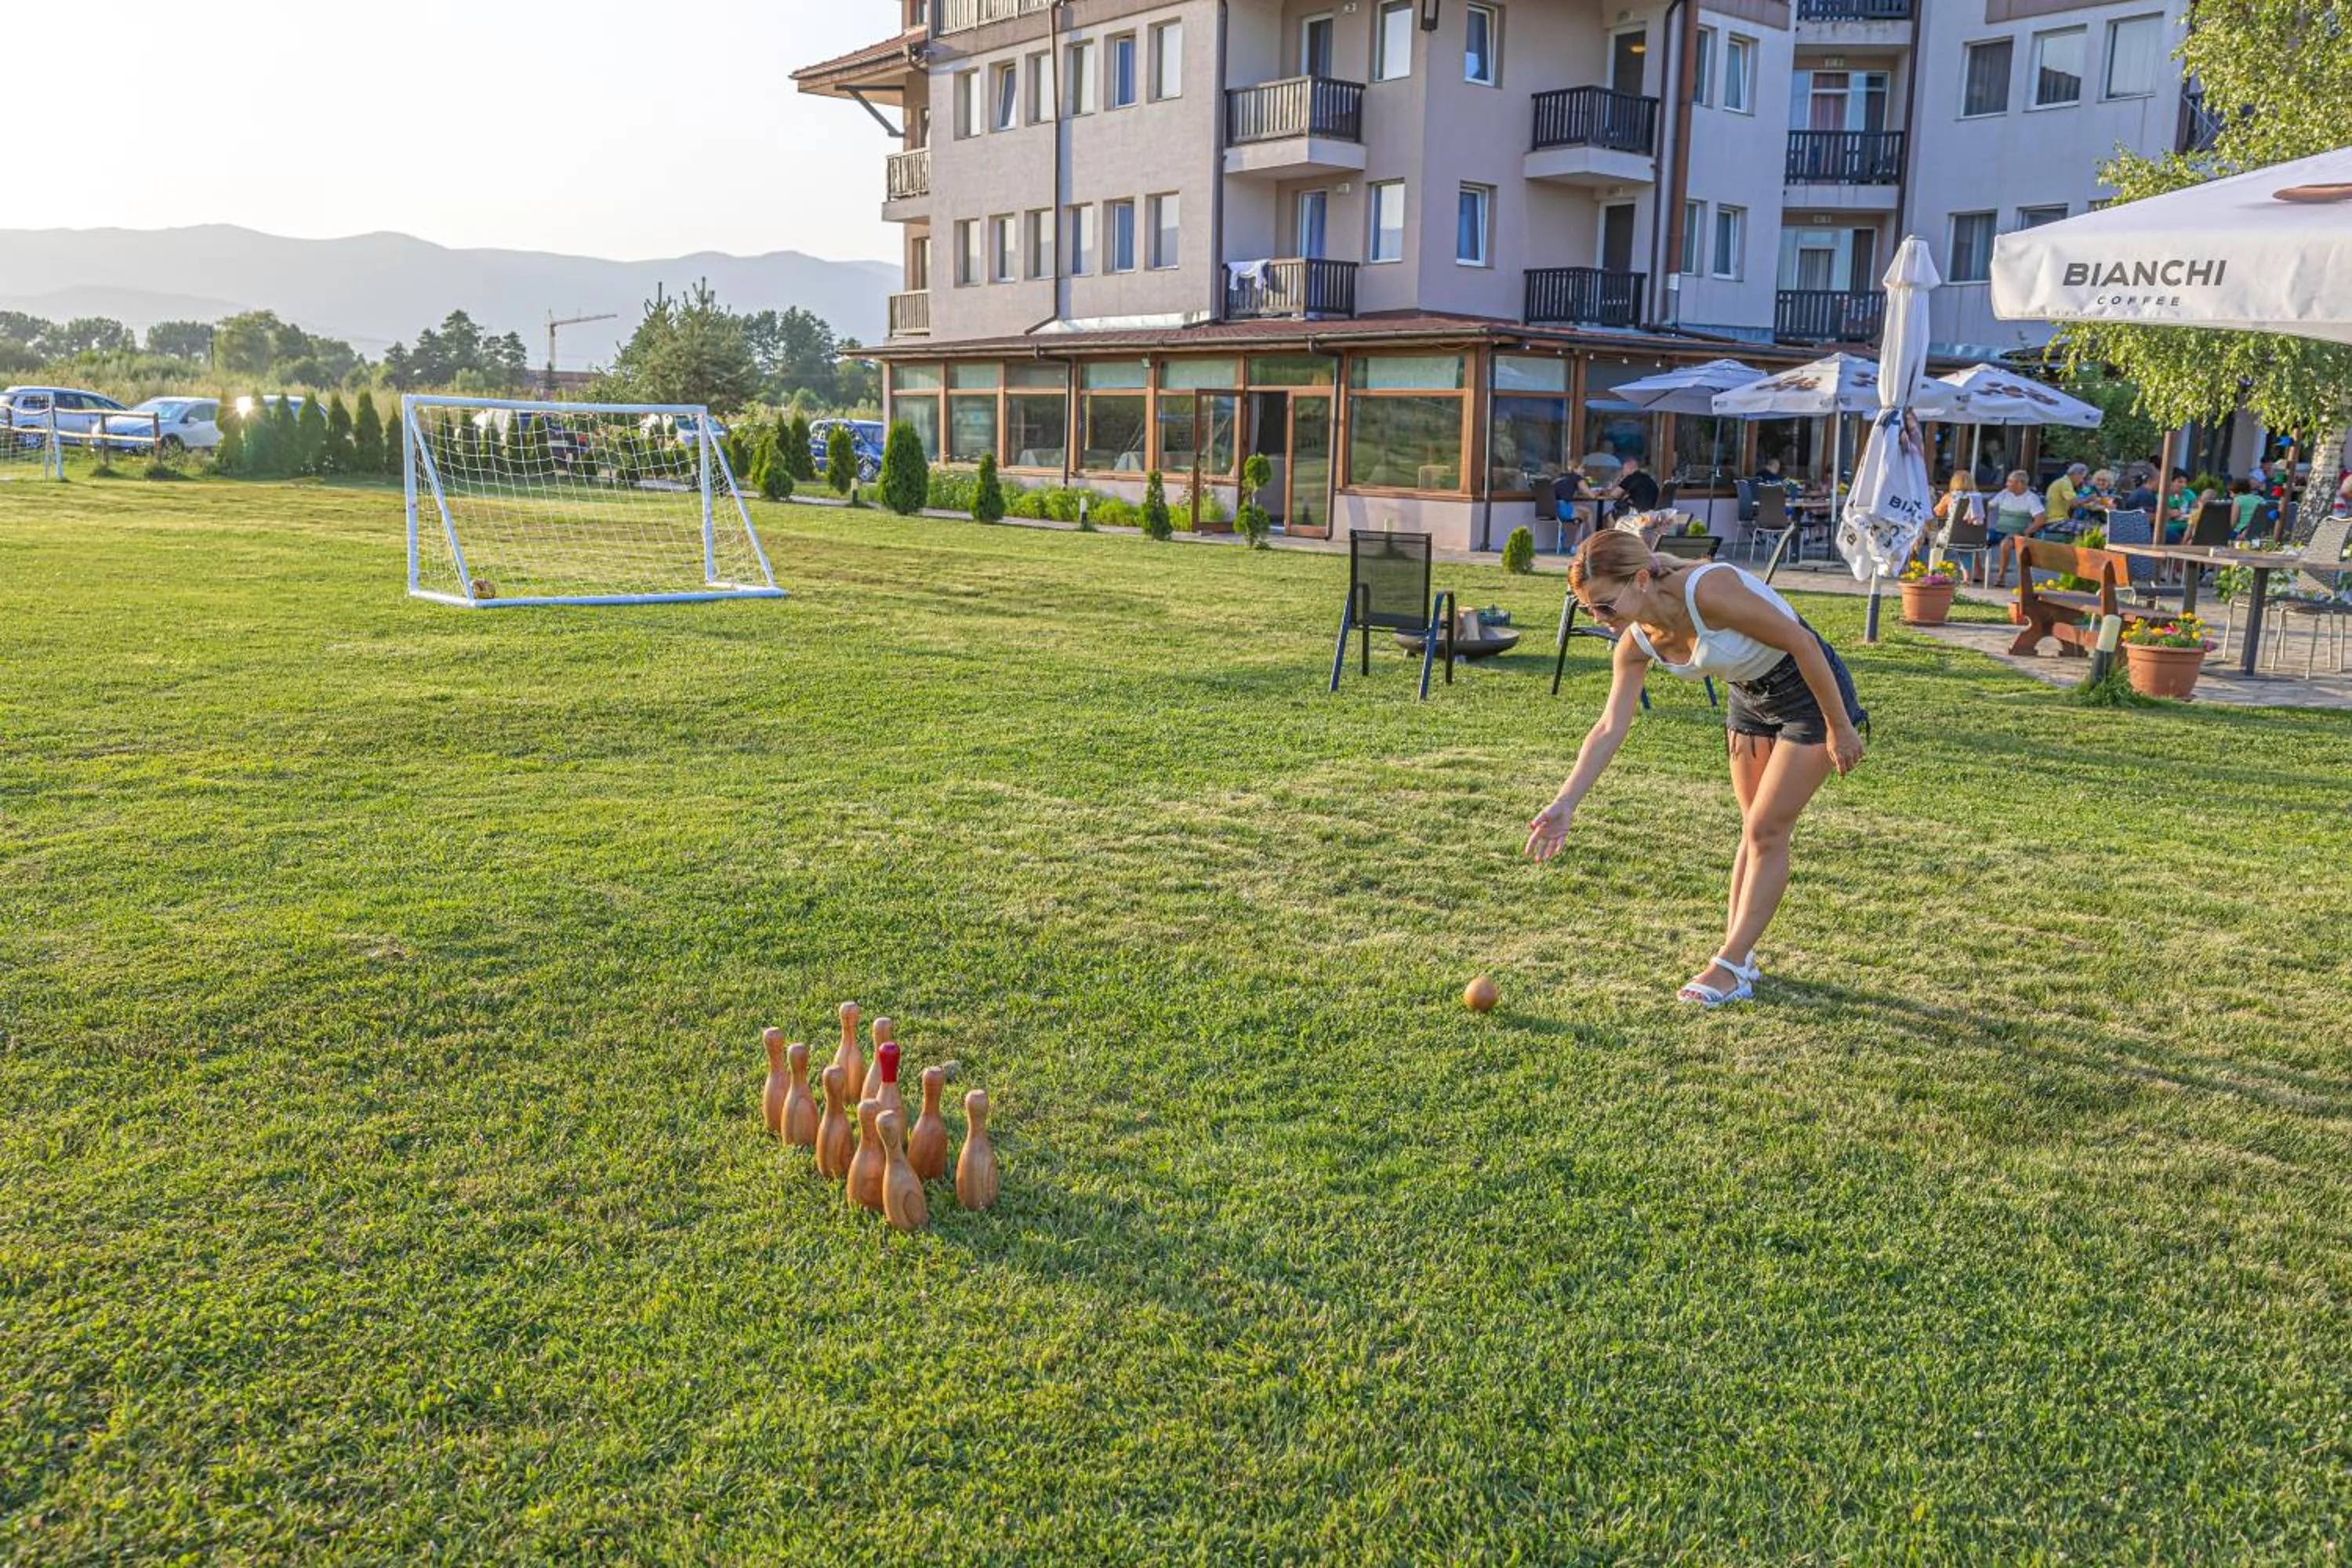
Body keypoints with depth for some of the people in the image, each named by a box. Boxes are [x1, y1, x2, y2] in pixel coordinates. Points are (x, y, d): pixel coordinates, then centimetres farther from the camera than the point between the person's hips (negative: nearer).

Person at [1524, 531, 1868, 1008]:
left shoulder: (1707, 589, -35)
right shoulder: (1636, 643, -12)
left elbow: (1802, 642, -27)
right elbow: (1609, 729, -11)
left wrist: (1839, 727, -19)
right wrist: (1565, 804, -18)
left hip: (1813, 691, -7)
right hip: (1750, 697, 7)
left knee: (1765, 832, -4)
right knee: (1756, 832, 14)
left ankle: (1730, 968, 3)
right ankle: (1739, 956, 23)